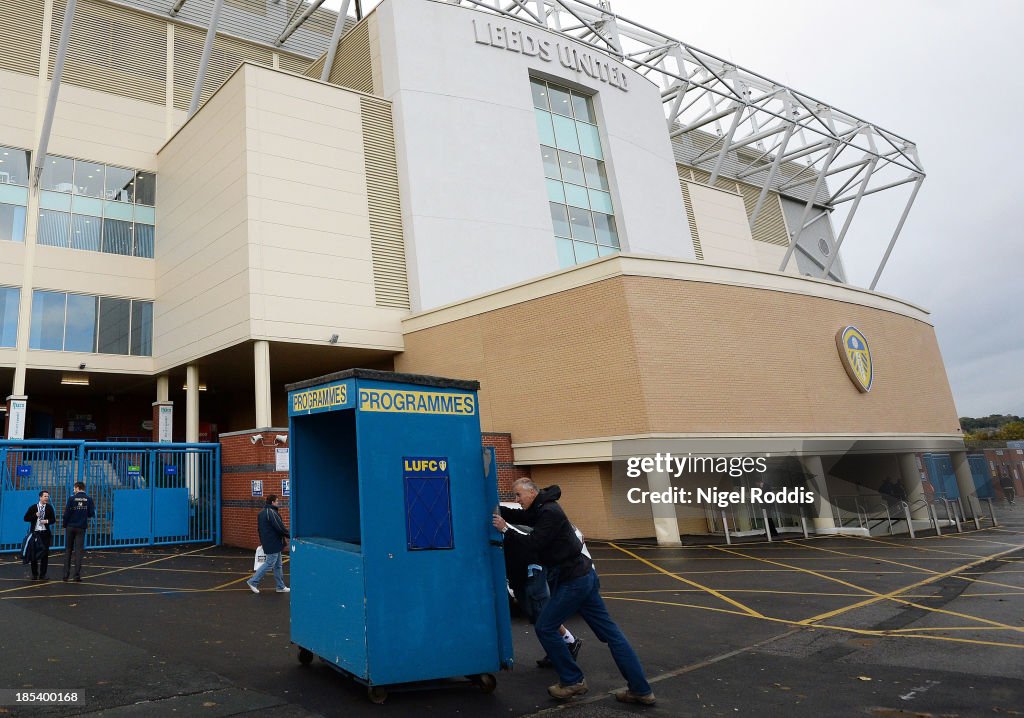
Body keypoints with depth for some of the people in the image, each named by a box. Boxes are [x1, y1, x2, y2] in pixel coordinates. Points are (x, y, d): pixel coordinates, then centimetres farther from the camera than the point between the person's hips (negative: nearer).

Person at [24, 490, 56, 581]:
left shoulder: (49, 508, 5)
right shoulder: (33, 507, 2)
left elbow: (53, 519, 7)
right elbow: (26, 518, 0)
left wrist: (47, 521, -12)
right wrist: (35, 515, -14)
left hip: (45, 533, 1)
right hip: (35, 532, -1)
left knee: (45, 553, 0)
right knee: (34, 553, 2)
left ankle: (42, 574, 8)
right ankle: (34, 574, 15)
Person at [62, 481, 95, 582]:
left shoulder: (72, 498, -7)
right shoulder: (88, 499, -2)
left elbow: (67, 512, -10)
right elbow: (91, 513, -2)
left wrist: (64, 524, 3)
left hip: (70, 527, -1)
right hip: (81, 528, 1)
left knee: (68, 550, 10)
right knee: (79, 550, 3)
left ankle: (66, 574, 11)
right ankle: (77, 575, -1)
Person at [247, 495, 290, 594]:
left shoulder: (262, 513, 13)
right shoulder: (272, 513, -19)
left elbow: (259, 528, 19)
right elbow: (280, 527, -20)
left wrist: (262, 540, 24)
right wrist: (288, 535, -6)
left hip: (267, 543, 10)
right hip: (273, 543, -10)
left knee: (278, 565, 13)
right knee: (269, 564, -2)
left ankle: (281, 587, 17)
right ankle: (253, 581, 4)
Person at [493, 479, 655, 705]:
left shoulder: (549, 512, -17)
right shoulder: (542, 509, 13)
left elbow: (533, 543, -22)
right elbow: (519, 516, 21)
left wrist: (505, 530, -14)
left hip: (573, 581, -10)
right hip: (583, 576, 10)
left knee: (544, 628, 2)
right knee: (609, 632, 8)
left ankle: (573, 681, 11)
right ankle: (640, 690, 11)